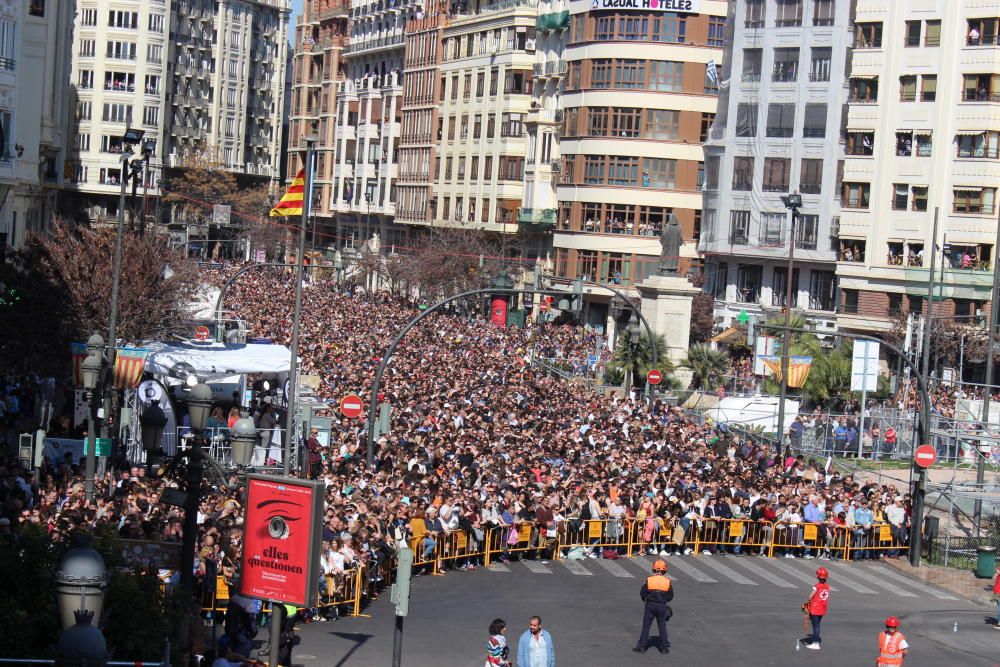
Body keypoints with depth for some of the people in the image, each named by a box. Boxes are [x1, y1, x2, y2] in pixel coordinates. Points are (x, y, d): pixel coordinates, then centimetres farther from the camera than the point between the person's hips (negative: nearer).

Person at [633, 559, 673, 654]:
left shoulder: (649, 580, -11)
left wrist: (645, 598, 17)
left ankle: (641, 647, 8)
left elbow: (642, 594, -5)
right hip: (662, 606, 1)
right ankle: (664, 647, 15)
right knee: (662, 627, 11)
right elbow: (670, 597, -1)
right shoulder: (667, 582, -8)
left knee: (646, 626, 7)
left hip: (650, 605, -1)